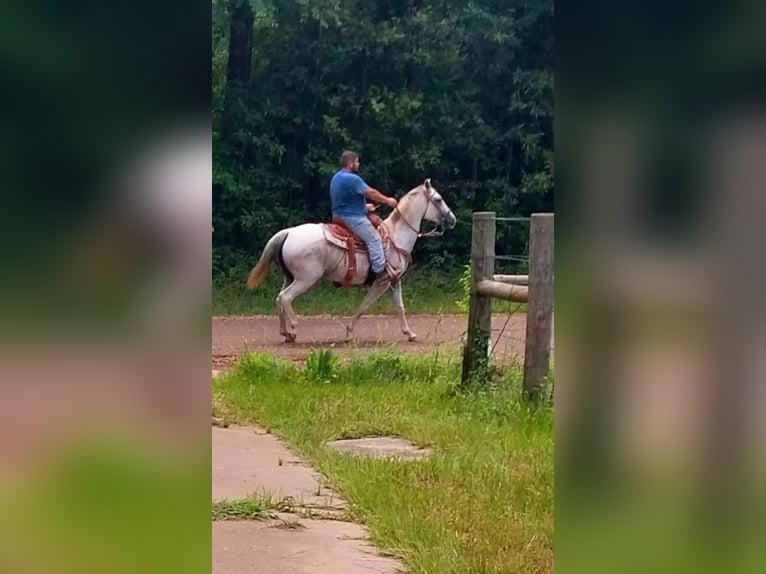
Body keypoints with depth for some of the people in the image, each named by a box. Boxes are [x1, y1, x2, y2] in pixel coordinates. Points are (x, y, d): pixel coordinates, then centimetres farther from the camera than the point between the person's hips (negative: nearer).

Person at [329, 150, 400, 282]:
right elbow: (371, 193, -16)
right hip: (353, 218, -11)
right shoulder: (352, 179, -19)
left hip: (339, 216, 11)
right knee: (374, 239, -11)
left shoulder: (336, 178, 14)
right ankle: (381, 271, -16)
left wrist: (364, 206, 22)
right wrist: (388, 200, -4)